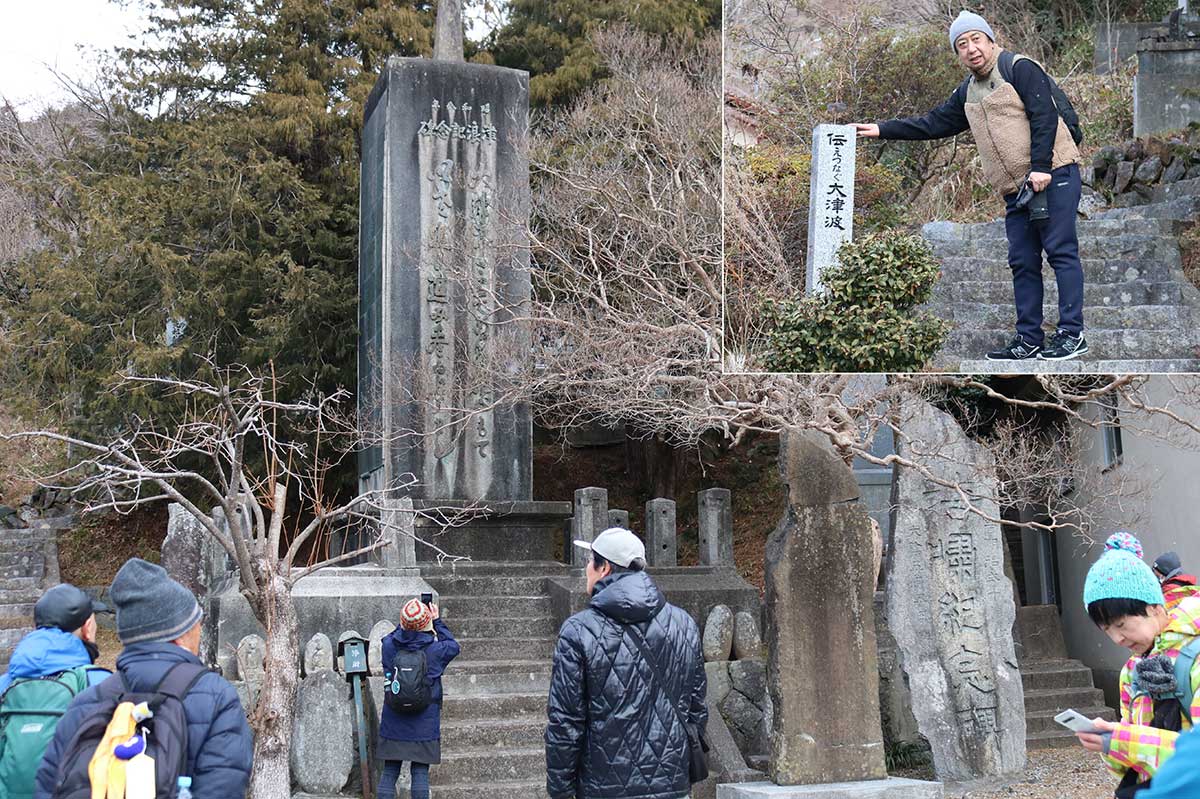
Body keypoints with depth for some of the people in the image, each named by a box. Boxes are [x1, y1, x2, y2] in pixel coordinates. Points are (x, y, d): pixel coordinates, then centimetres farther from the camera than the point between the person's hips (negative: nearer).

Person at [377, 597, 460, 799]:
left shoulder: (389, 645, -7)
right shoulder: (435, 650, -11)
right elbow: (453, 646, 12)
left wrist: (404, 624, 18)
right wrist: (438, 622, 17)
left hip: (393, 723, 2)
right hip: (424, 724, -2)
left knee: (389, 771, 7)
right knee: (420, 771, 4)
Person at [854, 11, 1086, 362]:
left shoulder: (1019, 69, -5)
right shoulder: (968, 93, 18)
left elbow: (1044, 116, -14)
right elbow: (933, 124, 24)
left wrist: (1040, 167, -21)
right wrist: (882, 129, 20)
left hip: (1053, 176, -8)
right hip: (1017, 189, 8)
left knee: (1061, 251, -8)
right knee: (1022, 262, 6)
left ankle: (1071, 334, -8)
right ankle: (1029, 340, 9)